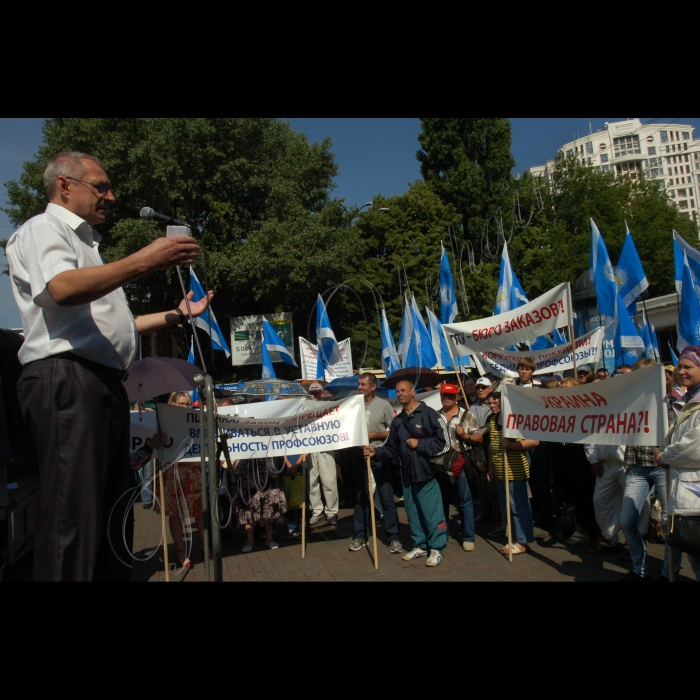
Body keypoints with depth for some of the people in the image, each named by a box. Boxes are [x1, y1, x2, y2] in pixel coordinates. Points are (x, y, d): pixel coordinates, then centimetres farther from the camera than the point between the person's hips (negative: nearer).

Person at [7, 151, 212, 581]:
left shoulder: (87, 246, 29)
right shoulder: (42, 230, 2)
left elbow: (114, 324, 30)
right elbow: (62, 289, -20)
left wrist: (180, 314, 26)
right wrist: (144, 261, -25)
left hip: (105, 384, 9)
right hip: (66, 380, -9)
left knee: (114, 512, 11)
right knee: (72, 515, -10)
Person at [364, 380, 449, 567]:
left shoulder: (428, 414, -8)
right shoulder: (397, 420, 13)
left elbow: (443, 441, -13)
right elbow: (392, 448, 12)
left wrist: (419, 444, -14)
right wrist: (376, 451, -4)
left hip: (426, 473, -7)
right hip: (407, 475, 7)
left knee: (432, 512, -2)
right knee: (413, 513, 14)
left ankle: (436, 549, 11)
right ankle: (420, 546, 27)